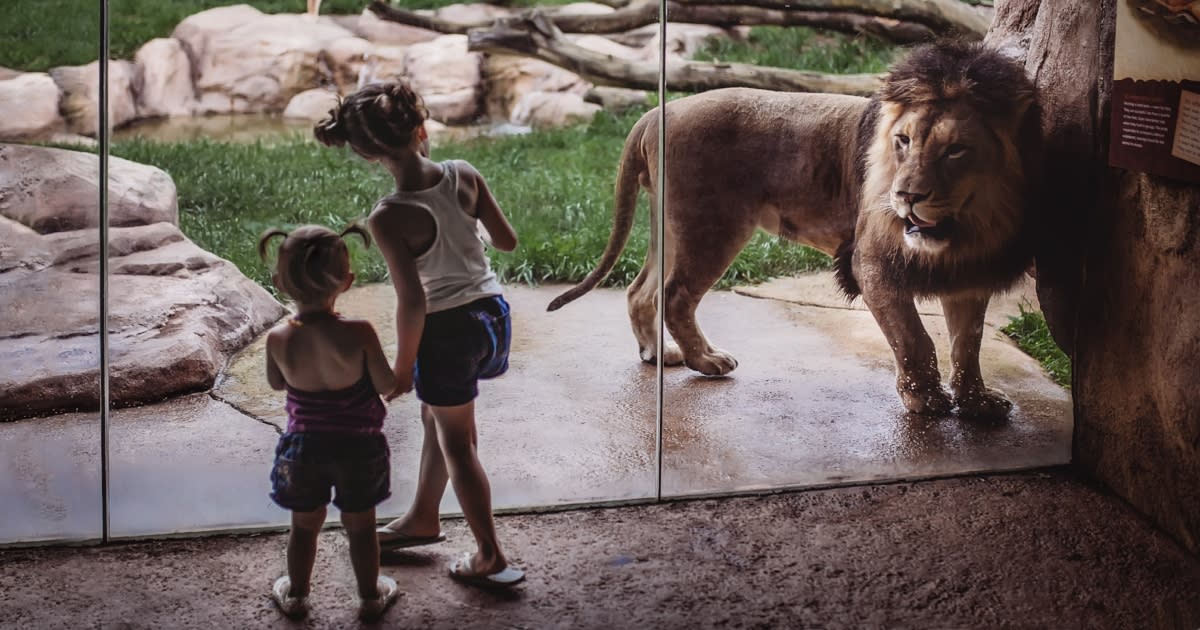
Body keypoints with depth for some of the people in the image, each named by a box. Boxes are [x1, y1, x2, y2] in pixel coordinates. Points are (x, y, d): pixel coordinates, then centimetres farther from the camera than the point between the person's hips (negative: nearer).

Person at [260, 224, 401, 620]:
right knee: (360, 526, 18)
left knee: (305, 525, 22)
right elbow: (387, 385, -14)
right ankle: (371, 596, 34)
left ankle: (295, 594, 38)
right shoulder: (358, 333, -26)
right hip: (359, 447, -2)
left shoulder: (279, 339, -18)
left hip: (304, 447, 2)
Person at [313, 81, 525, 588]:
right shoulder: (464, 175, -12)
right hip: (490, 311, 6)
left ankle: (491, 559, 25)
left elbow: (412, 302, -22)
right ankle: (423, 518, 47)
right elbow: (507, 241, -2)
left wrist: (402, 366, -8)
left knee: (456, 443, 13)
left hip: (447, 328, -6)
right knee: (436, 417, 28)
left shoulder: (389, 218, -25)